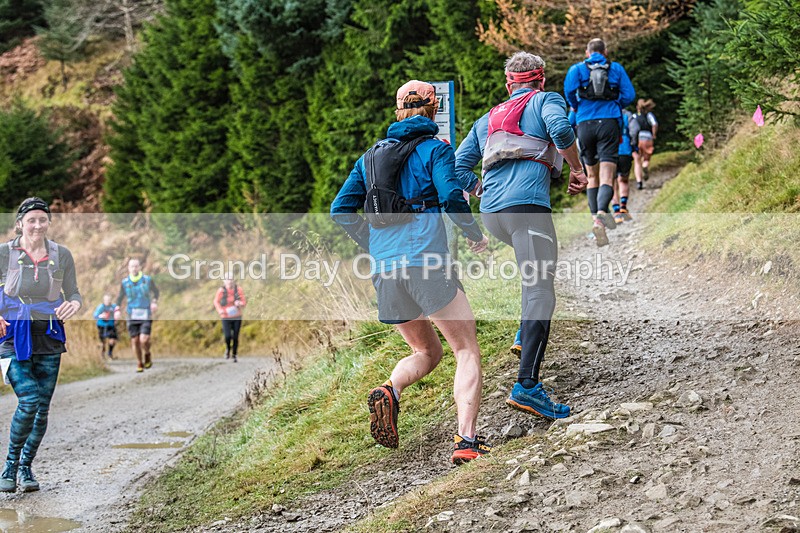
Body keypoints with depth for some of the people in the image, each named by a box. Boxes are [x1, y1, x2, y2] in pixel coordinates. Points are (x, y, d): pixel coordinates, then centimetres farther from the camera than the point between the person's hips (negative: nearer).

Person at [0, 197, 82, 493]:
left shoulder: (61, 255, 2)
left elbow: (73, 293, 7)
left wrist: (73, 305, -17)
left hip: (48, 339, 3)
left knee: (42, 408, 5)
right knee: (29, 401, -17)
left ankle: (26, 467, 24)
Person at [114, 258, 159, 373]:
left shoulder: (148, 280, -3)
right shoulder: (125, 282, 0)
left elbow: (155, 291, 14)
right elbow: (120, 297, 10)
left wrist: (154, 302, -2)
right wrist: (117, 309, -5)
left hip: (146, 316, -2)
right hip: (132, 316, 2)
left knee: (143, 340, -15)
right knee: (135, 341, 2)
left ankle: (147, 354, 18)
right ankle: (139, 364, 22)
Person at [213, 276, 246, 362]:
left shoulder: (239, 290, -5)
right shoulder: (221, 291, -9)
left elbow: (244, 302, 2)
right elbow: (216, 301, 6)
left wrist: (240, 303, -21)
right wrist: (220, 310, -12)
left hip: (237, 317, 2)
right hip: (226, 317, -2)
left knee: (235, 337, 3)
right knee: (227, 336, -15)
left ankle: (234, 355, 22)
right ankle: (228, 348, 19)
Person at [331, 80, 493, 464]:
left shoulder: (371, 156, 19)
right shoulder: (435, 149, 3)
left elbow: (341, 210, 15)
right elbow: (451, 198, -12)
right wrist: (475, 234, 4)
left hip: (384, 269, 6)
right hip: (426, 261, -6)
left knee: (427, 352, 21)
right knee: (467, 350, 0)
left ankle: (390, 390, -10)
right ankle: (466, 441, -16)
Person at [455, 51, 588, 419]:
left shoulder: (488, 118, 28)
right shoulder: (546, 100, 12)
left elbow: (459, 167, 23)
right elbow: (560, 128, -11)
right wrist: (577, 171, 1)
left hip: (491, 214, 7)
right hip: (527, 206, -7)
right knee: (540, 295, -10)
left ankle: (526, 333, 25)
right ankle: (526, 386, -20)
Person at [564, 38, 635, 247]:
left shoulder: (577, 68, 9)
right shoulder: (616, 68, 13)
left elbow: (569, 88, -9)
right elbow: (629, 95, 4)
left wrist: (574, 106, 9)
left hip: (585, 124, 1)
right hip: (609, 123, -1)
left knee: (592, 176, 17)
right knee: (607, 178, -11)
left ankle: (595, 217, 7)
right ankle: (601, 213, -37)